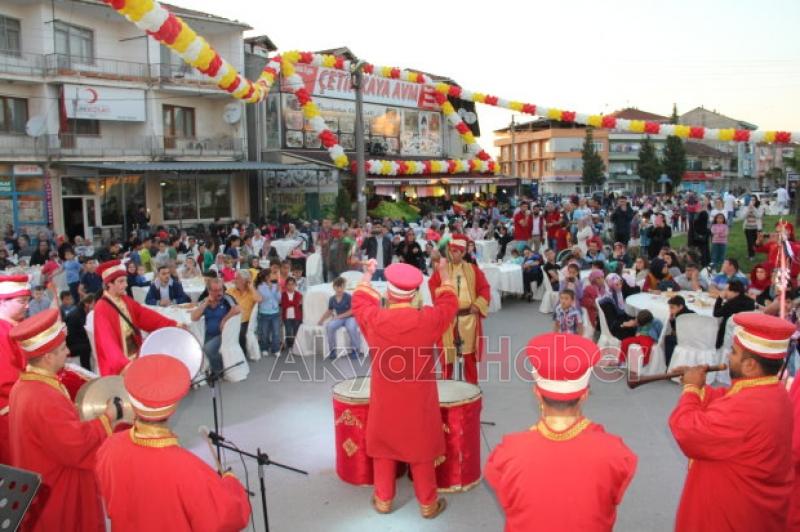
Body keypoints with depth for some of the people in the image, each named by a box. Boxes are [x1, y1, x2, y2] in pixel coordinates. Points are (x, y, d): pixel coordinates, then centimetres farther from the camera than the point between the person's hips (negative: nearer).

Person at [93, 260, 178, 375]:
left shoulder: (126, 301, 7)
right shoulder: (101, 308, -18)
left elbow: (146, 315, 3)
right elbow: (108, 340, -28)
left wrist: (173, 325, -9)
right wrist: (123, 363, -41)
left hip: (136, 356, 7)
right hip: (117, 365, -7)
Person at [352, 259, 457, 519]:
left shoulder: (373, 319, -15)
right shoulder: (428, 320, -19)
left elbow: (359, 302, 8)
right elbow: (449, 304, 2)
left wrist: (367, 274, 22)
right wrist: (444, 273, 15)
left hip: (384, 401, 1)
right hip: (418, 402, -1)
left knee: (383, 446, 19)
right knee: (421, 450, 14)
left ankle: (383, 500, 31)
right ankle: (428, 504, 26)